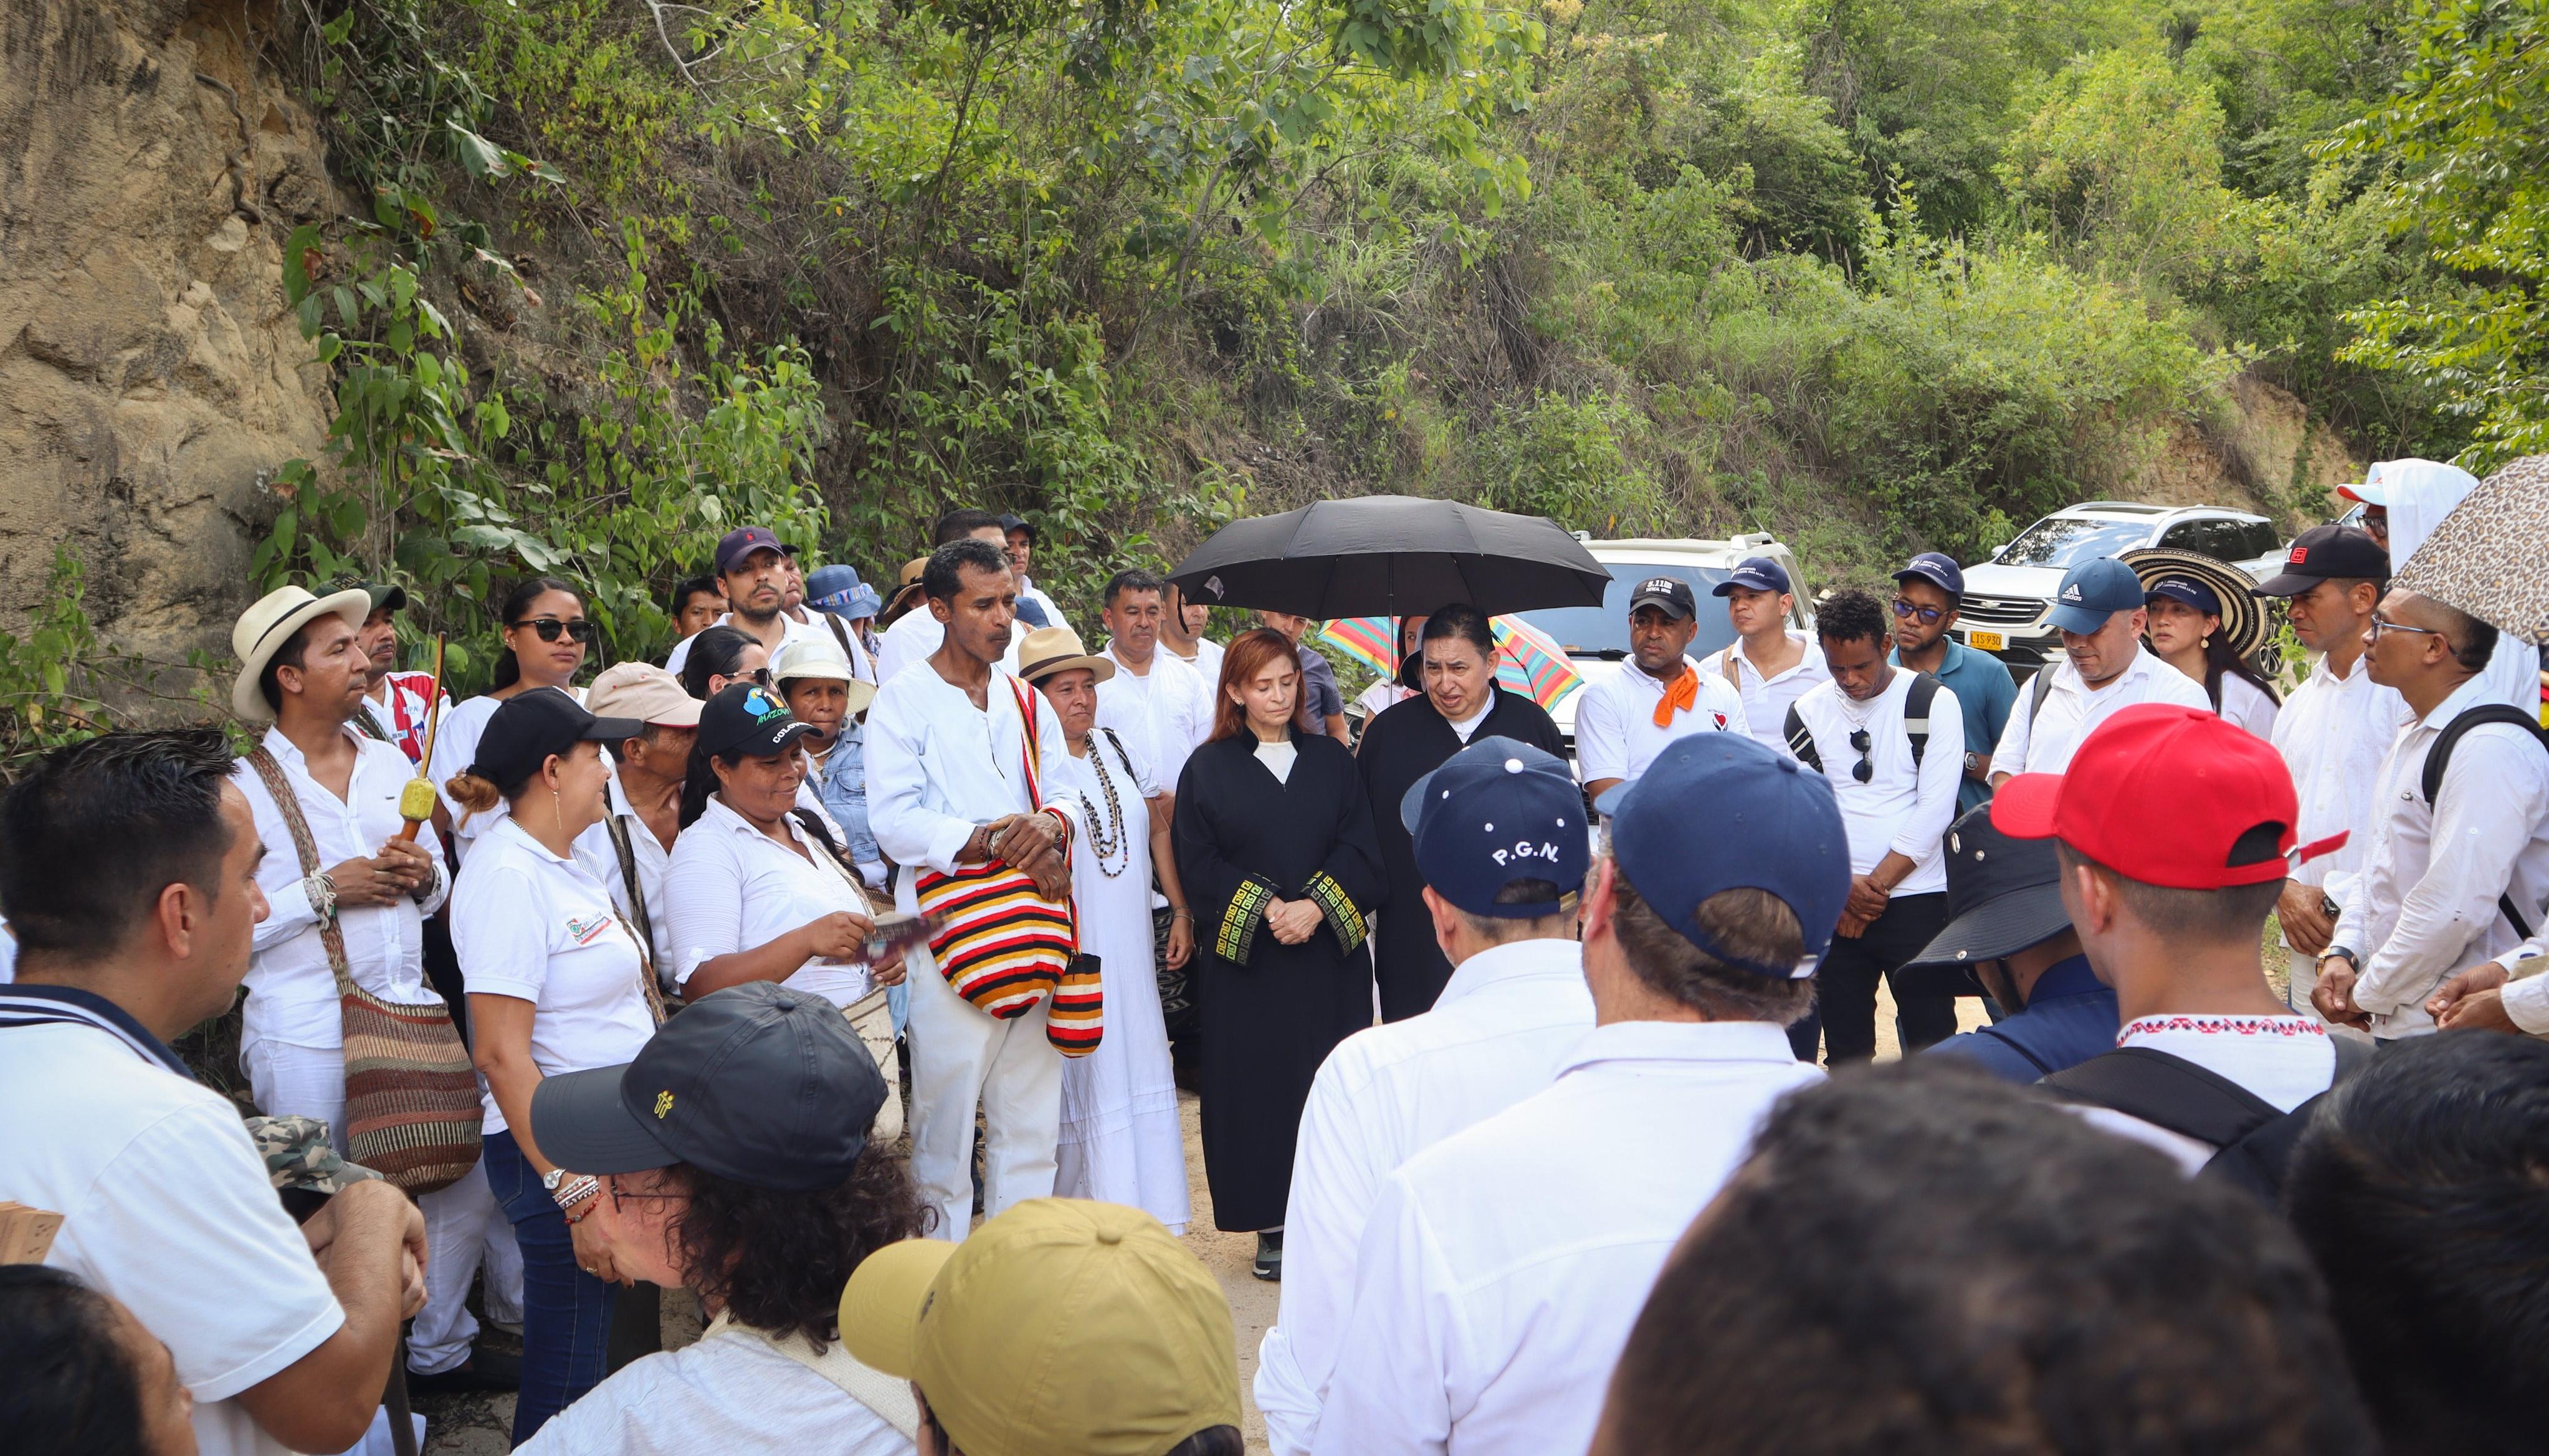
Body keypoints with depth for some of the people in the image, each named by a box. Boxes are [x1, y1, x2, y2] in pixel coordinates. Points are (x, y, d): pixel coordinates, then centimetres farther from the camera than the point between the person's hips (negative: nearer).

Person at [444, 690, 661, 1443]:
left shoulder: (564, 866, 12)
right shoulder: (507, 874, -16)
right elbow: (502, 1053, -21)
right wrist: (573, 1192, -23)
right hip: (557, 1152, -9)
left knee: (613, 1357, 17)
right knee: (566, 1379, 0)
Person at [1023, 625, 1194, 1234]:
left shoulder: (1117, 748, 8)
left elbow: (1159, 830, 15)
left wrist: (1181, 912, 12)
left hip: (1131, 951, 6)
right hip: (1068, 952, -5)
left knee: (1138, 1064, 10)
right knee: (1079, 1079, 2)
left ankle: (1147, 1213, 22)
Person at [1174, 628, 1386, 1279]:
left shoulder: (1332, 759, 10)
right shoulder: (1208, 768, 5)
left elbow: (1362, 848, 3)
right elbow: (1198, 865, 0)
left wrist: (1316, 906, -13)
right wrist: (1263, 907, -13)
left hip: (1331, 956, 2)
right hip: (1245, 960, -1)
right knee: (1258, 1085, 0)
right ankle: (1273, 1226, 8)